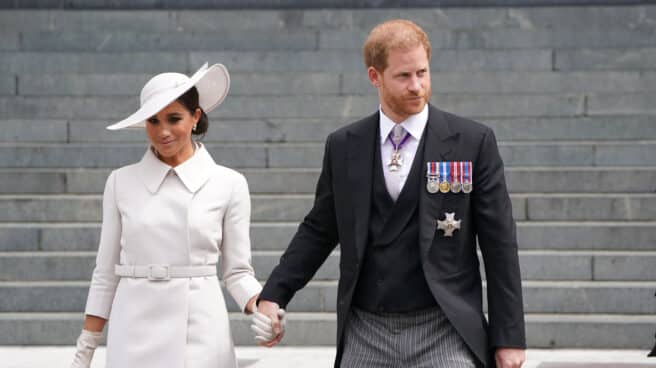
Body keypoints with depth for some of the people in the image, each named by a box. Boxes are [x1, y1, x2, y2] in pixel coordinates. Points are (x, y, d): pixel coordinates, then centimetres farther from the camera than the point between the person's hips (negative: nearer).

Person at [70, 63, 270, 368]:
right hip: (135, 335, 1)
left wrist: (263, 308, -14)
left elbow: (237, 271, 5)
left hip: (202, 332, -1)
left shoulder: (229, 184, 2)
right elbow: (106, 273, 9)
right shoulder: (121, 182, 5)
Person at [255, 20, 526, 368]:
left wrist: (509, 338, -3)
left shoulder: (473, 142, -1)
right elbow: (318, 230, 16)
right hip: (366, 336, 3)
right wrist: (272, 296, 5)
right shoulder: (343, 146, 7)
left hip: (444, 337, -3)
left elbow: (499, 244, -1)